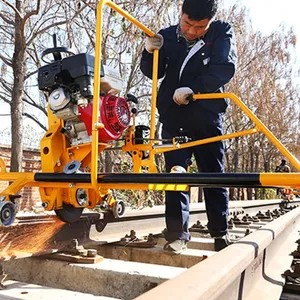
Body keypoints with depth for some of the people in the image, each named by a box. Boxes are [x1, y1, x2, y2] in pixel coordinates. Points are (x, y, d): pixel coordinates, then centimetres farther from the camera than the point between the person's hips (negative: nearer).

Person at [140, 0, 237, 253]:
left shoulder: (223, 32, 3)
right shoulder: (167, 36, 7)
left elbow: (225, 68, -11)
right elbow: (153, 73, 8)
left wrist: (192, 88, -21)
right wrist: (150, 52, -12)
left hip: (208, 116, -1)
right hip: (173, 117, 2)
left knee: (213, 174, 4)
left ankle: (220, 232, 17)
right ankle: (178, 233, 3)